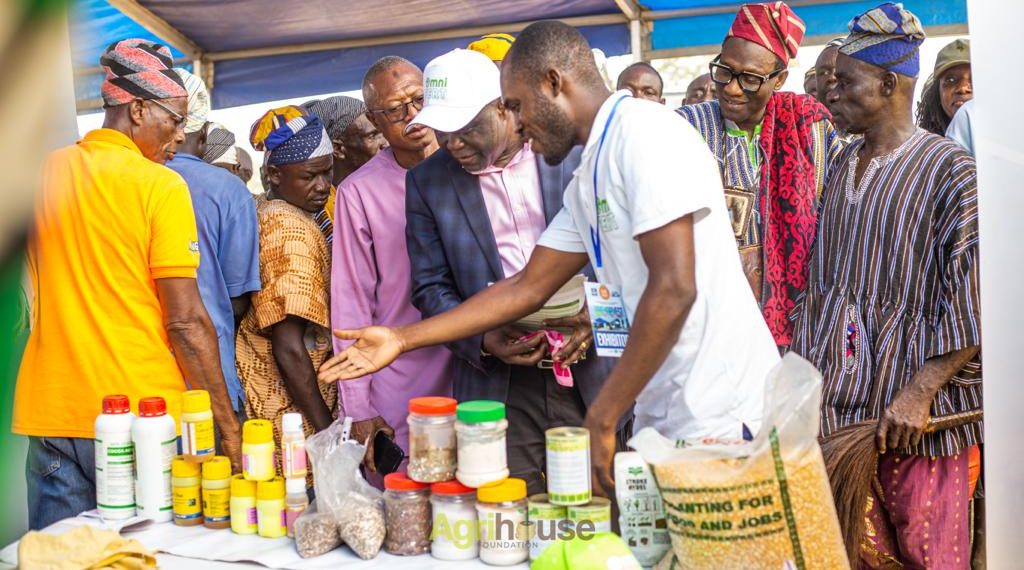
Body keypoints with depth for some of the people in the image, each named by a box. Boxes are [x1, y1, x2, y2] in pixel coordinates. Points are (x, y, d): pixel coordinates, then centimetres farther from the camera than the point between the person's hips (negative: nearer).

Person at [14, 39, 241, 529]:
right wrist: (228, 426, -7)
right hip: (140, 414, -5)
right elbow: (186, 323, -13)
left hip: (48, 414, 5)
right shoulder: (160, 185, -10)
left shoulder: (43, 172, 6)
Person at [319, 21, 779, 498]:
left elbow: (674, 287, -21)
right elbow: (527, 288, 18)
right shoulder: (587, 182, 14)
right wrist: (402, 339, 16)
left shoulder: (643, 131, -13)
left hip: (719, 422, -8)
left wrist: (602, 421, -16)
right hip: (663, 421, 8)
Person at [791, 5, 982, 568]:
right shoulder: (842, 163, 12)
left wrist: (918, 394, -18)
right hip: (837, 395, 5)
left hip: (915, 413, -5)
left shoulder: (950, 171, -8)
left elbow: (970, 304, -12)